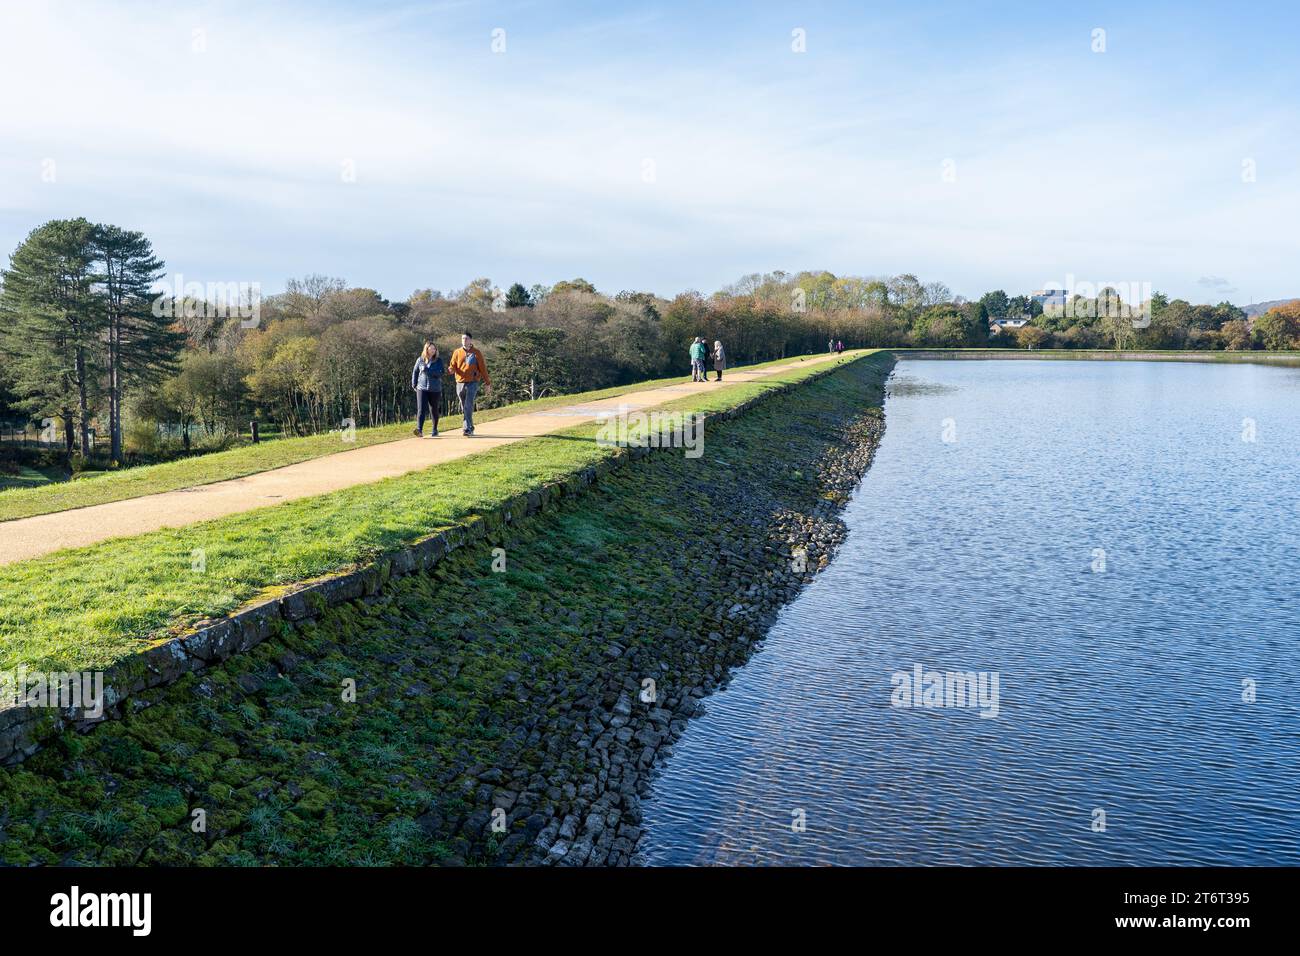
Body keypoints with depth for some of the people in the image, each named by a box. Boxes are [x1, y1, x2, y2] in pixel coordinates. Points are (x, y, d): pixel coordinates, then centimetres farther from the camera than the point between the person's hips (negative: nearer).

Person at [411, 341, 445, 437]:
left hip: (435, 389, 0)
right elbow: (415, 372, 14)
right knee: (421, 409, -13)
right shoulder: (420, 360, 5)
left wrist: (428, 370, -20)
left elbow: (441, 372, -12)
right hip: (422, 388, 0)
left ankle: (435, 430, 25)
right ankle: (419, 430, -22)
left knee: (434, 410, 10)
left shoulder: (439, 360, 0)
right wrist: (414, 385, 11)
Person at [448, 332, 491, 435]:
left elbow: (483, 368, 4)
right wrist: (451, 369, -18)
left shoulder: (476, 353, 3)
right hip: (460, 383, 4)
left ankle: (467, 428, -17)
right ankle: (470, 427, 21)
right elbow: (452, 366, 8)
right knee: (464, 407, 10)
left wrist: (487, 383, 2)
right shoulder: (457, 352, 10)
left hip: (472, 383, -4)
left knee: (468, 407, -14)